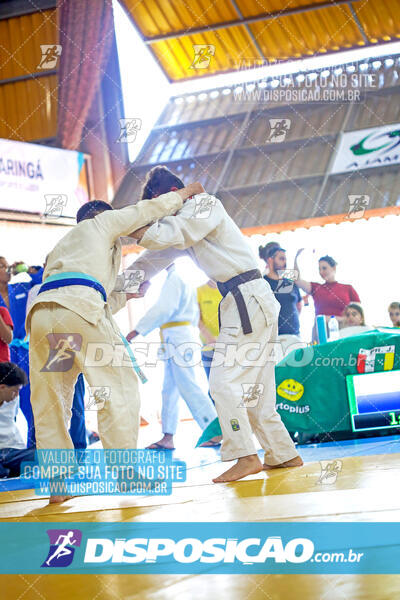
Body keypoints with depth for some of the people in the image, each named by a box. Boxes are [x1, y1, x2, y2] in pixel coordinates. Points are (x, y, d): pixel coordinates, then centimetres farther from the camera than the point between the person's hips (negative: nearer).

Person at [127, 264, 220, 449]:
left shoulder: (174, 279, -11)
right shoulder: (184, 279, 20)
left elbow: (163, 309, -20)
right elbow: (194, 313, 24)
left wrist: (138, 329, -18)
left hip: (177, 337, -10)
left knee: (188, 387, -11)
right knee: (169, 390, 8)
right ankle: (168, 436, 8)